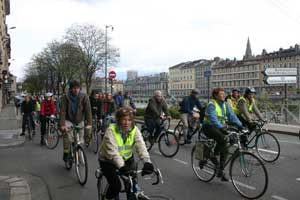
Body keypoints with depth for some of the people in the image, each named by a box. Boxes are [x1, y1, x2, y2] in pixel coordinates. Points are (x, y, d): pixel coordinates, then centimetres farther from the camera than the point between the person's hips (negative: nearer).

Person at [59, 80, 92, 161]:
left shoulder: (84, 97, -15)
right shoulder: (66, 97, -15)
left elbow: (88, 110, -18)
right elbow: (62, 111, -20)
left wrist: (89, 123, -28)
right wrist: (62, 125, -31)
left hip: (80, 121, 2)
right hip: (69, 120, -1)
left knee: (80, 141, 4)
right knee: (67, 134, -29)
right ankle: (66, 153, -10)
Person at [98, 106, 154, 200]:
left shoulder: (135, 130, -15)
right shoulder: (111, 131, -25)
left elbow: (141, 146, -28)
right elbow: (113, 151, -35)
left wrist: (147, 162, -44)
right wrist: (121, 166, -49)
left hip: (127, 159, 4)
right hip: (108, 160, -3)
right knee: (116, 186, -16)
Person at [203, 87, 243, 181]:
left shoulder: (225, 104, 6)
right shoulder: (212, 105, -17)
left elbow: (232, 115, -2)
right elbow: (213, 118, -30)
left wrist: (240, 125, -16)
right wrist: (221, 126, -44)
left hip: (220, 127, 7)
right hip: (209, 127, -7)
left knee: (225, 150, 1)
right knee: (223, 139, -32)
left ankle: (220, 171, 14)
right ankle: (213, 156, -9)